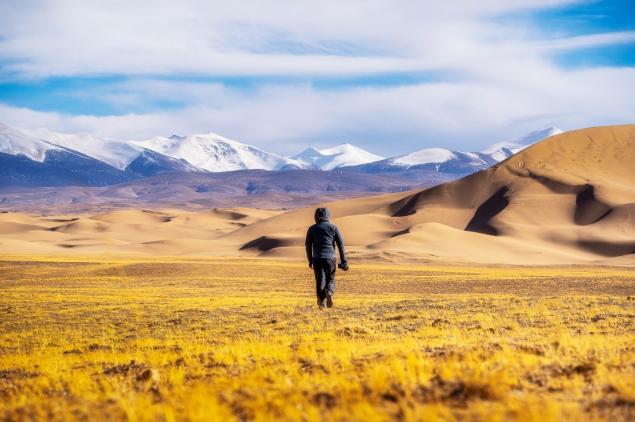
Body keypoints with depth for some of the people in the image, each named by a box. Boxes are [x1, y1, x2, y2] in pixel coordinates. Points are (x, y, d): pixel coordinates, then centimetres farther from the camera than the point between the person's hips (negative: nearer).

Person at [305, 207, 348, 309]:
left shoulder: (312, 229, 7)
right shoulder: (333, 227, 7)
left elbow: (308, 246, 5)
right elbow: (340, 244, 2)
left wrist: (310, 261, 14)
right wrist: (343, 261, 3)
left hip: (317, 258, 0)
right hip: (330, 258, 0)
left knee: (320, 281, 4)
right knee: (330, 279, 13)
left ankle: (321, 301, -12)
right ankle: (329, 293, -16)